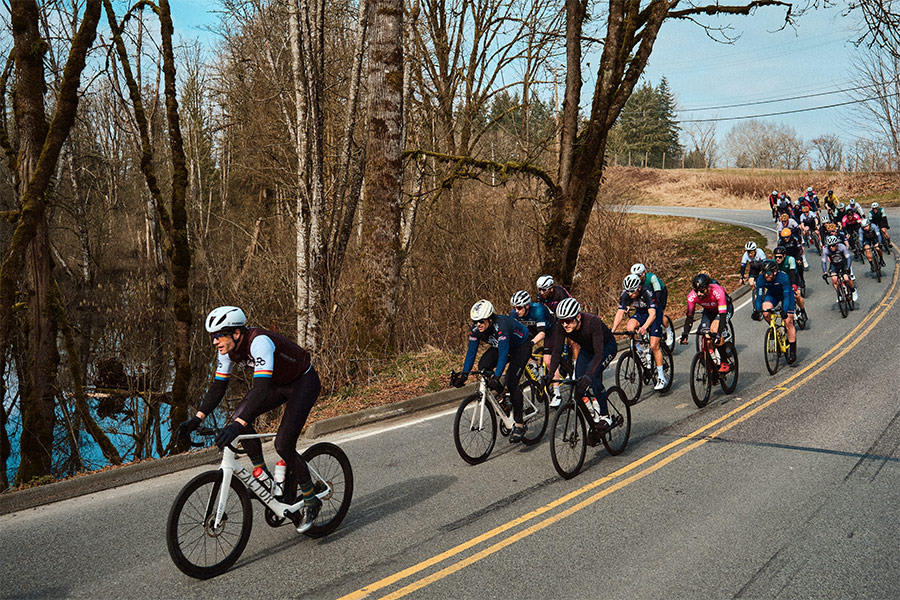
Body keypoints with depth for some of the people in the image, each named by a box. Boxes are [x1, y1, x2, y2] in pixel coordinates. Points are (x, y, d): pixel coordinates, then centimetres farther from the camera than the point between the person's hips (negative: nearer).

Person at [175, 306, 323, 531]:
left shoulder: (259, 342, -35)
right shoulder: (228, 348, -10)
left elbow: (261, 388, -44)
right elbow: (218, 387, -4)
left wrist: (237, 426, -53)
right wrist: (196, 419, -16)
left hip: (304, 382, -8)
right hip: (278, 383, 8)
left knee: (283, 445, -16)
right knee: (239, 417, -13)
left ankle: (311, 501, 4)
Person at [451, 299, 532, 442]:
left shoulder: (501, 325, -39)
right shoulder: (476, 329, -20)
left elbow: (503, 354, -44)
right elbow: (471, 352, -16)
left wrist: (496, 377, -52)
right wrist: (464, 374, -26)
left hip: (521, 346, -6)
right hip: (499, 346, 6)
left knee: (511, 382, -19)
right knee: (483, 366, -20)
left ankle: (519, 425, -8)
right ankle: (500, 393, 6)